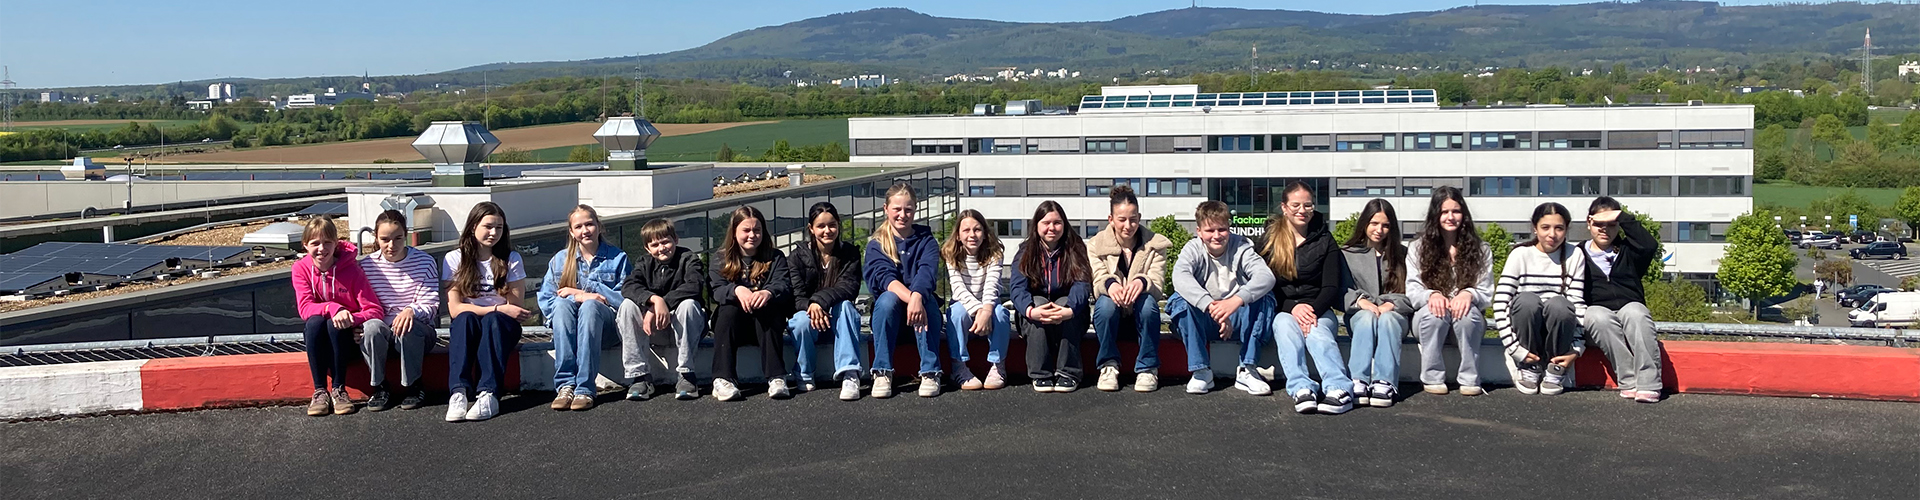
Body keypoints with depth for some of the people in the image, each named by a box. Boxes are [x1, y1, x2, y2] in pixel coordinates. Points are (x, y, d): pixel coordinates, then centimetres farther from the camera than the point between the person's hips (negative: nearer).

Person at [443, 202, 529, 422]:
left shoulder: (511, 259, 3)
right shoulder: (455, 259, 2)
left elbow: (515, 308, 1)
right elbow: (455, 308, -7)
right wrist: (499, 308, -16)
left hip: (501, 325, 0)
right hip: (468, 327, 0)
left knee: (493, 320, -34)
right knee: (465, 319, -34)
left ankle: (489, 394, -48)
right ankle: (458, 393, -48)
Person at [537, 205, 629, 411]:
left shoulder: (617, 258, 11)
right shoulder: (559, 260, 14)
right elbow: (545, 301, 3)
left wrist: (586, 295, -8)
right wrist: (578, 297, -15)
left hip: (603, 320, -2)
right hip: (567, 324, 2)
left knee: (590, 306, -35)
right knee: (562, 303, -32)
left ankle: (585, 388, -43)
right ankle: (566, 384, -42)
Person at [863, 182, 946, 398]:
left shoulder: (926, 240, 3)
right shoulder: (876, 244, 3)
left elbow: (927, 272, -17)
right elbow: (885, 277, -16)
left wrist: (917, 297, -40)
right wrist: (909, 297, -37)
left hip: (921, 304, 0)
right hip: (890, 313, 0)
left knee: (927, 298, -32)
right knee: (887, 298, -32)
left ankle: (930, 372, -30)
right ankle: (882, 373, -29)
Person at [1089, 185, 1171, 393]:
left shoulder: (1154, 245, -2)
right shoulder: (1096, 245, -1)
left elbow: (1158, 284, -15)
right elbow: (1097, 280, -16)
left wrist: (1142, 282, -41)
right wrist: (1109, 284, -43)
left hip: (1141, 313, 0)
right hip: (1113, 315, 0)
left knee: (1148, 302, -34)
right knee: (1105, 303, -34)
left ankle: (1147, 368, -19)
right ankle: (1109, 365, -15)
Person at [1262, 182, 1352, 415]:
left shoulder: (1324, 240, 11)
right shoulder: (1270, 239, 8)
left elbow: (1331, 287, 3)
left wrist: (1313, 309, -17)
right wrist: (1293, 308, -16)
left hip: (1318, 309, 0)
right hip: (1282, 310, 0)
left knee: (1318, 331, -34)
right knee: (1287, 327, -36)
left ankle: (1339, 388, -58)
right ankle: (1301, 389, -56)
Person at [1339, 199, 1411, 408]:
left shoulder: (1402, 254, 13)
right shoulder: (1347, 254, 12)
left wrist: (1390, 305, -16)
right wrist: (1361, 301, -17)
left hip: (1395, 314, 0)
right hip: (1359, 314, 0)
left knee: (1387, 319, -37)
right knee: (1367, 318, -37)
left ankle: (1385, 384, -52)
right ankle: (1358, 382, -52)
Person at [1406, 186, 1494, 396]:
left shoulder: (1480, 250, 7)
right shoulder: (1418, 248, 6)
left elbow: (1486, 294, 1)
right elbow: (1412, 290, -2)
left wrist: (1469, 294, -23)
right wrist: (1431, 295, -26)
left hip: (1468, 323, 0)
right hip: (1429, 321, 0)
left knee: (1469, 312, -34)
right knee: (1433, 312, -35)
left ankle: (1470, 380, -23)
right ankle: (1432, 378, -23)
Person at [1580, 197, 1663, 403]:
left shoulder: (1627, 251, 17)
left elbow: (1650, 245, -6)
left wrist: (1624, 217, -4)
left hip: (1630, 307, 1)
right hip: (1596, 309, 0)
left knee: (1636, 313, -35)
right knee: (1599, 317, -36)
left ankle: (1648, 384, -43)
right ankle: (1629, 381, -39)